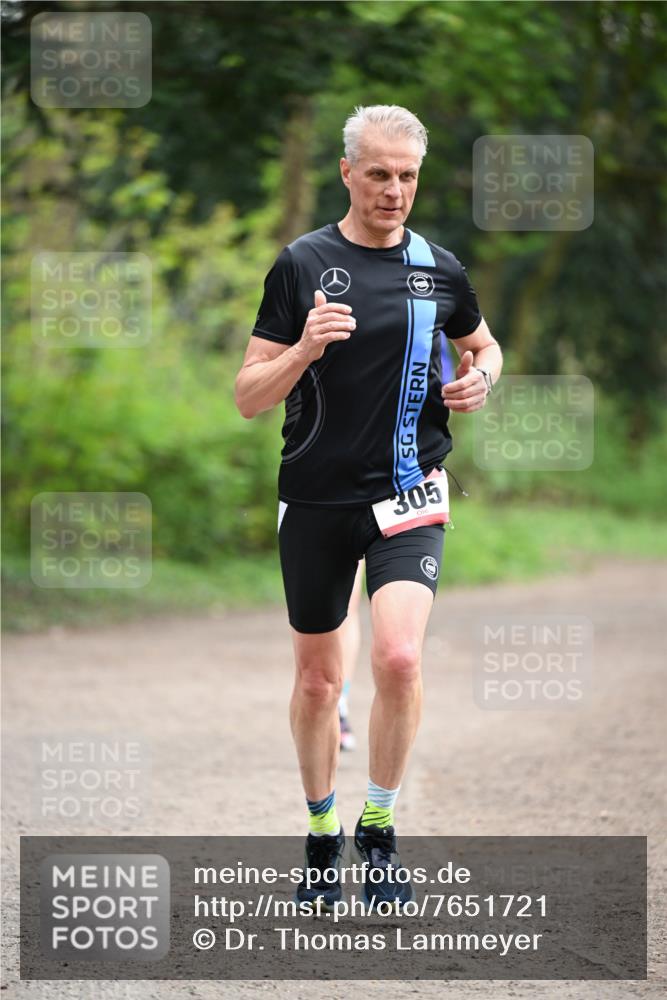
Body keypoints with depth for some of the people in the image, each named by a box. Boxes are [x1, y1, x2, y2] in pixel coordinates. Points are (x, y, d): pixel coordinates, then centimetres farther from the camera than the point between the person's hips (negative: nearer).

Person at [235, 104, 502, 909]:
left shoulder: (439, 268, 3)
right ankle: (321, 836, 30)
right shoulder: (302, 264, -3)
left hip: (407, 494, 0)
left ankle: (378, 829, -3)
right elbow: (248, 397, -4)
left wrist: (480, 380, 2)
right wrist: (304, 349, -22)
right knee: (317, 678, 10)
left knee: (398, 657, -21)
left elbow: (480, 343, 24)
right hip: (315, 500, 0)